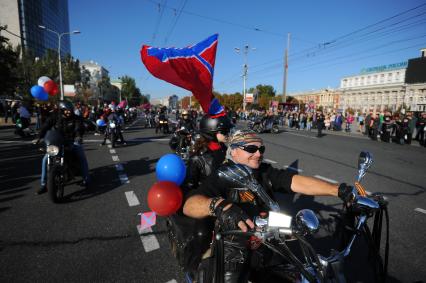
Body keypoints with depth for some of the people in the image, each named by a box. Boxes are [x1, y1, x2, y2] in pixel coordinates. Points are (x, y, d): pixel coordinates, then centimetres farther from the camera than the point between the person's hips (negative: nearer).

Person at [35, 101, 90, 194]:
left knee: (82, 157, -21)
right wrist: (39, 137, -23)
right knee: (45, 159, -7)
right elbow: (45, 126, -6)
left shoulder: (76, 118, -6)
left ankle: (86, 180, -8)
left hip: (72, 142, -2)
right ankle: (43, 184, 4)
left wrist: (79, 136, -44)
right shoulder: (54, 118, 0)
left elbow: (79, 128, -22)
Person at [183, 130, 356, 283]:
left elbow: (296, 181, -17)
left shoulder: (265, 172, -4)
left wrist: (338, 190, -30)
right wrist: (219, 205, -55)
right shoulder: (223, 177, -21)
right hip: (233, 251, -5)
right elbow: (189, 205, -36)